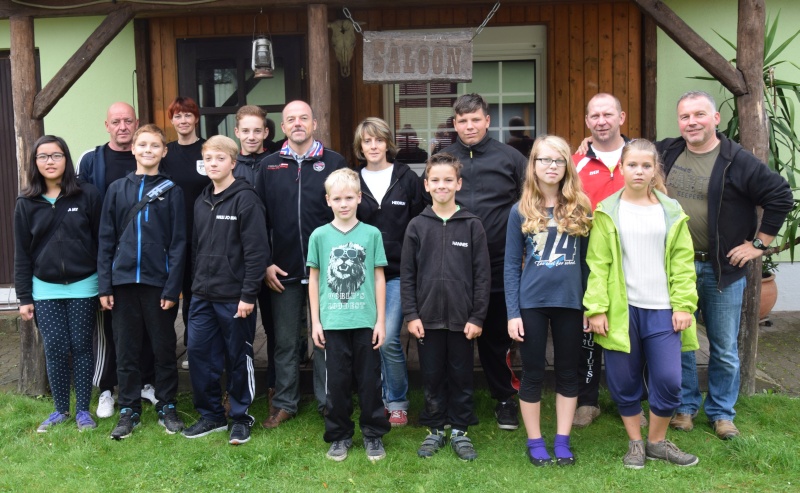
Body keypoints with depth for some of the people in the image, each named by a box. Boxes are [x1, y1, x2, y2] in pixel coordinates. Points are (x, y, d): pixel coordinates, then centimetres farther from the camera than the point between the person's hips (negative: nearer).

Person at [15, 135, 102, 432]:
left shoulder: (88, 195, -4)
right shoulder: (26, 203, 3)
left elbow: (102, 241, -3)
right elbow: (22, 253, 5)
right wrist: (24, 297, 2)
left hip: (83, 286, -2)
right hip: (45, 290, 2)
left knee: (81, 347, 5)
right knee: (55, 349, 5)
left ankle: (83, 409, 18)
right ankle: (61, 409, 21)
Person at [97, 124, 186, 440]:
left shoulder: (171, 191, 1)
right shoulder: (117, 189, 6)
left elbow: (178, 242, -3)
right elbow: (106, 239, 6)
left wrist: (172, 287, -9)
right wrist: (104, 285, 0)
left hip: (159, 282, -2)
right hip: (124, 282, 2)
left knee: (164, 348, 7)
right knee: (126, 350, 9)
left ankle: (167, 407, 21)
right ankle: (128, 410, 21)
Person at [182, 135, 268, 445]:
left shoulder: (246, 199, -10)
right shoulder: (201, 202, 12)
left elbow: (256, 251, -14)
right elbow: (197, 246, 18)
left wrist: (249, 294, -17)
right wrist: (197, 283, 13)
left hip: (235, 297, -6)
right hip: (203, 295, 6)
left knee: (238, 357, 6)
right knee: (198, 352, 7)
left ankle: (240, 417, 22)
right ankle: (211, 414, 23)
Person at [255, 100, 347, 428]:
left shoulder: (334, 163, 1)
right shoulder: (268, 166, 6)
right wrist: (266, 263, -2)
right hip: (283, 270, 2)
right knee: (285, 341, 11)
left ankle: (328, 401, 22)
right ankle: (284, 403, 24)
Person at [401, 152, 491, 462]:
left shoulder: (472, 225, -1)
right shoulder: (417, 226, 2)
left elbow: (482, 275, -2)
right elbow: (407, 275, 2)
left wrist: (477, 317, -6)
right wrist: (411, 314, -4)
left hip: (462, 318, -1)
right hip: (427, 318, 1)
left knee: (461, 377, 10)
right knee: (432, 377, 11)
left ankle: (460, 431, 24)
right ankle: (435, 429, 26)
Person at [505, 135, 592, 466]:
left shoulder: (580, 208, 2)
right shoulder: (521, 211, -1)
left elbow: (587, 260, 6)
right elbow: (511, 265, -1)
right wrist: (512, 313, -6)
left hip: (570, 302, 2)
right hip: (531, 303, -1)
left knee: (568, 372, 11)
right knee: (533, 373, 7)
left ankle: (562, 441, 24)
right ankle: (534, 442, 21)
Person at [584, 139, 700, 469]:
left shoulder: (671, 212, 5)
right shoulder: (607, 212, 0)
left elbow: (683, 263, 4)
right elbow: (598, 265, -4)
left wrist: (684, 305, -5)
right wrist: (597, 309, -9)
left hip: (662, 310, 1)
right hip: (621, 309, -1)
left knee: (668, 380, 0)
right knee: (624, 381, 7)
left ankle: (657, 441, 23)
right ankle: (635, 443, 27)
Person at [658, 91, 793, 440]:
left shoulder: (737, 161, -9)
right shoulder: (665, 153, 2)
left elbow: (781, 196, -8)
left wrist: (759, 243, -7)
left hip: (723, 269, -2)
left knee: (725, 349, 9)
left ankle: (721, 412, 26)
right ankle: (685, 405, 27)